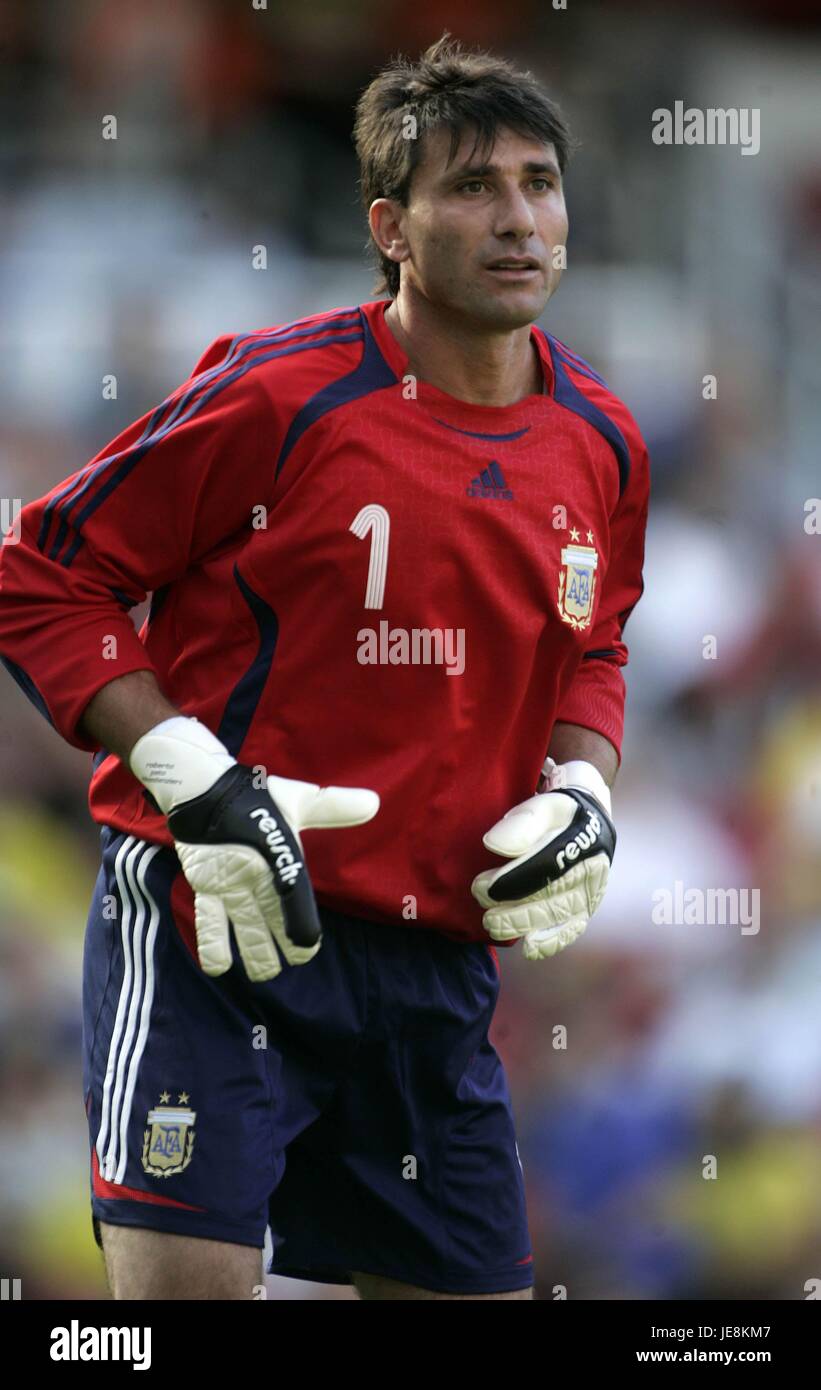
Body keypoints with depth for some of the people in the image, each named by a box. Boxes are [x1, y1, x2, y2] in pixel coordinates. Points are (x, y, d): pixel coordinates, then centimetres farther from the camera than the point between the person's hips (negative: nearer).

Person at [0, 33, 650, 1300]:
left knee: (480, 1285, 9)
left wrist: (581, 792, 3)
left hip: (438, 955, 6)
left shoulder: (601, 445, 6)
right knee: (189, 1282, -15)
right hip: (214, 929, -6)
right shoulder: (278, 397, -12)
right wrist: (195, 784, -18)